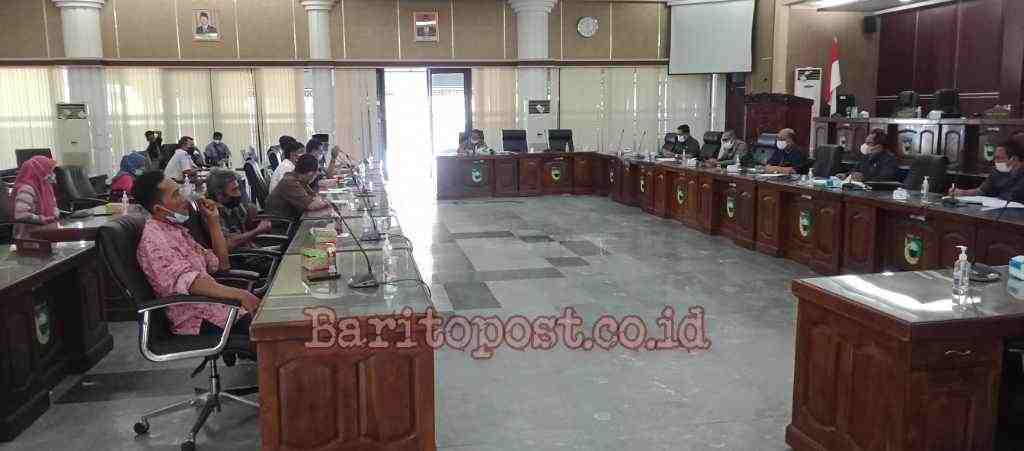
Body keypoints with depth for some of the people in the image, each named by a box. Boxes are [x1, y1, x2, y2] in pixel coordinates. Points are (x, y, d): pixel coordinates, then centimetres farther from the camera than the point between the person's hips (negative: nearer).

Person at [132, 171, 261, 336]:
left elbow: (221, 263, 21)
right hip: (199, 321, -9)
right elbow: (188, 282, -27)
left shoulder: (176, 229, 17)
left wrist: (213, 221, 14)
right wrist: (239, 294, -35)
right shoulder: (153, 238, -13)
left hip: (212, 304, 9)